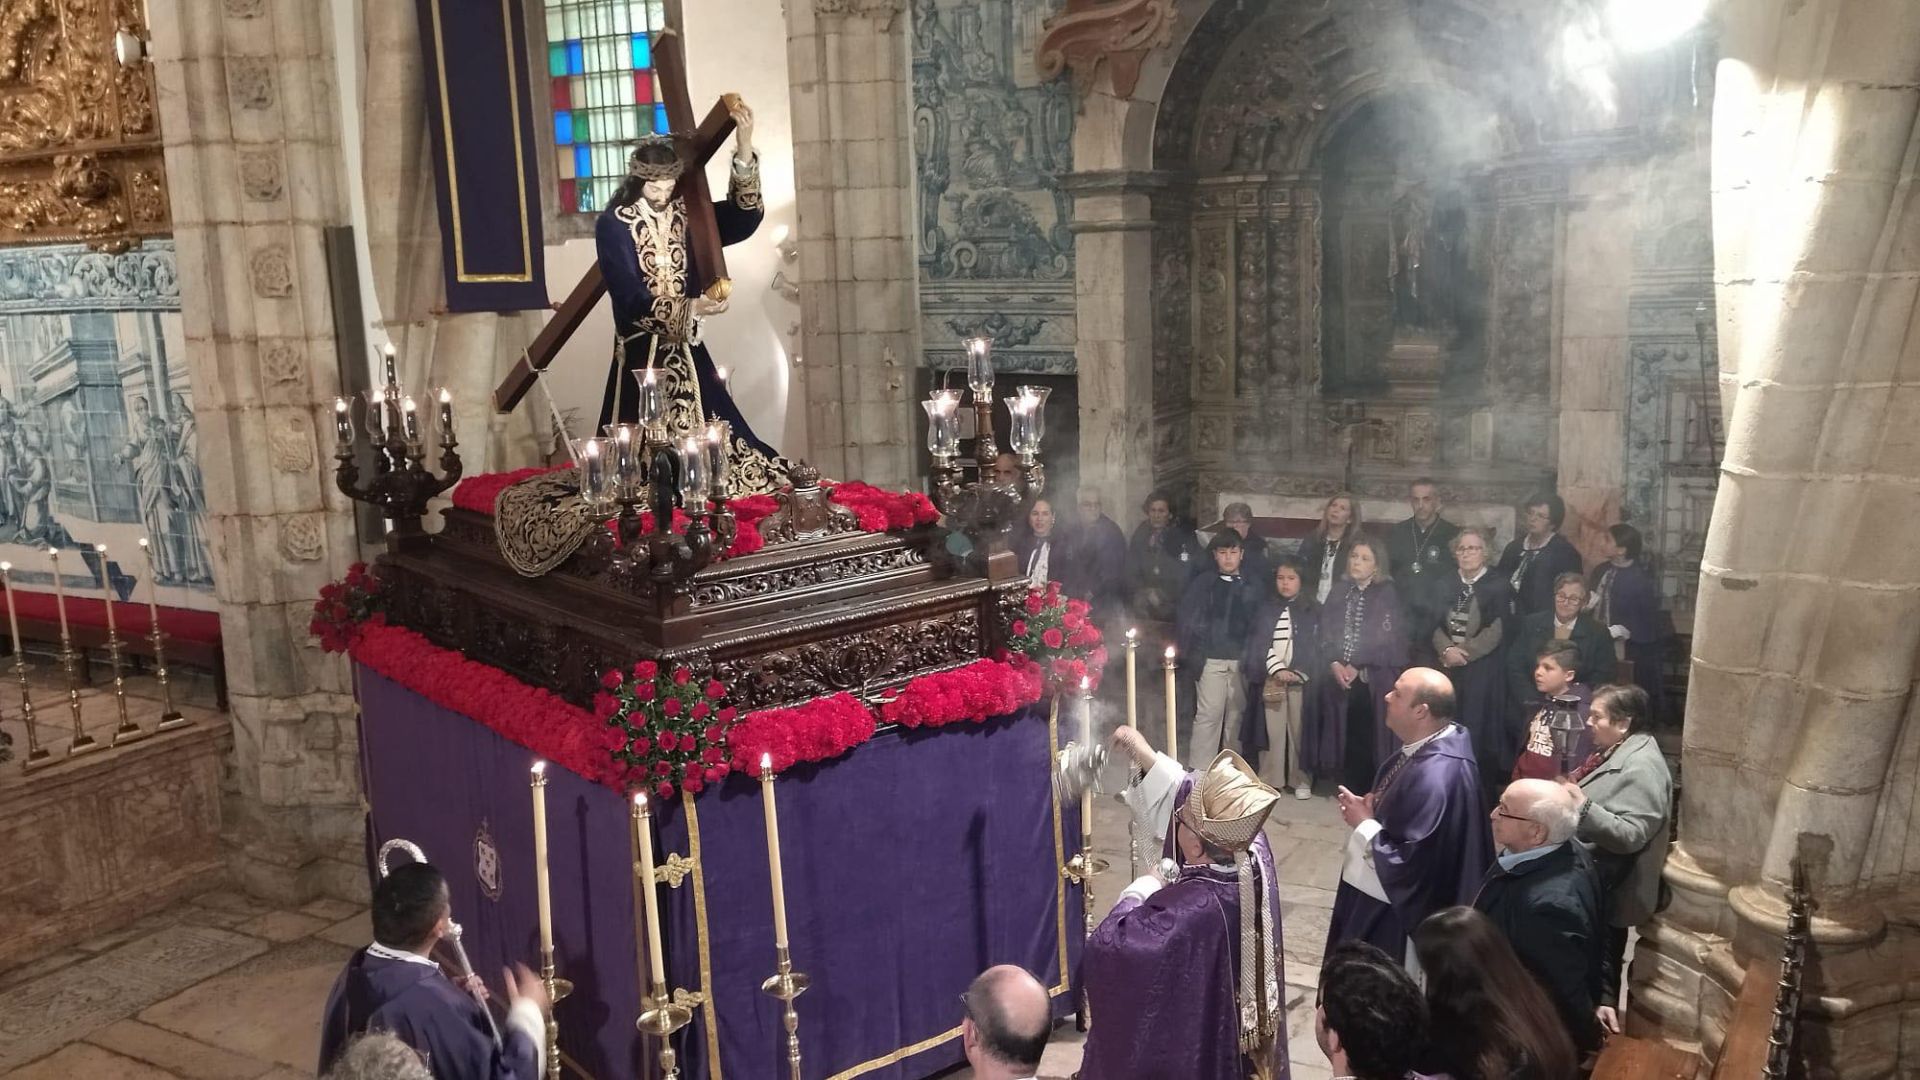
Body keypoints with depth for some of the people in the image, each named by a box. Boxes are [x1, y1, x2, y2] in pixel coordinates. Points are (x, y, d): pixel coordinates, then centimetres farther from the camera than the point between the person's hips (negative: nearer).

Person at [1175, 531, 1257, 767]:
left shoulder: (1250, 587, 10)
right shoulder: (1203, 583, 5)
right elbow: (1186, 619, 2)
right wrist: (1188, 654, -5)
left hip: (1241, 661, 2)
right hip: (1211, 659, -2)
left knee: (1237, 715, 4)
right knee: (1208, 715, -6)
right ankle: (1198, 772, -3)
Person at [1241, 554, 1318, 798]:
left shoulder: (1312, 611, 5)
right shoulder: (1266, 610, 10)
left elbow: (1316, 645, 0)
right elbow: (1258, 644, 4)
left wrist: (1299, 673, -10)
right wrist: (1277, 669, -8)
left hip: (1302, 679, -1)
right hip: (1271, 679, 1)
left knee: (1300, 730, 0)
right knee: (1271, 730, 1)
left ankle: (1301, 781, 9)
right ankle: (1270, 780, 8)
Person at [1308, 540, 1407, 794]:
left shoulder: (1387, 594, 1)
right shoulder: (1339, 593, 13)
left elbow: (1386, 637, -7)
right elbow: (1325, 633, 8)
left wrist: (1357, 668, -11)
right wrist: (1334, 664, -9)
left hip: (1373, 678, -3)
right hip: (1338, 676, 3)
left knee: (1368, 735, -6)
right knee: (1345, 735, 2)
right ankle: (1351, 788, 12)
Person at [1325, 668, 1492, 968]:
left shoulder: (1435, 776, -33)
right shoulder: (1426, 747, -2)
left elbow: (1408, 862, -31)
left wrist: (1363, 823, -19)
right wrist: (1368, 808, -3)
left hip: (1394, 912, -9)